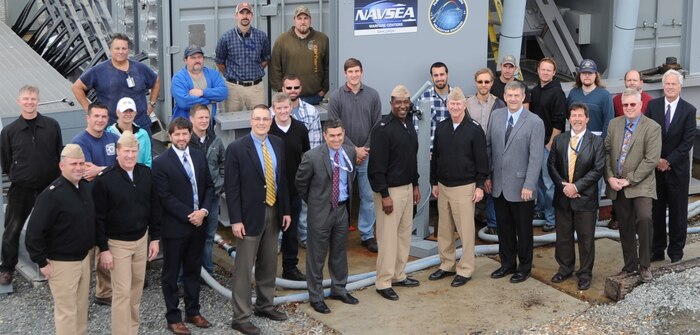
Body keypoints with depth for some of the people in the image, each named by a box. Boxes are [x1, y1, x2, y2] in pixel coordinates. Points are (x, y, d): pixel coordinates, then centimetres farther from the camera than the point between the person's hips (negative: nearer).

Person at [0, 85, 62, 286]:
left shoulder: (52, 126, -2)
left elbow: (60, 155, 4)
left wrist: (56, 179, 1)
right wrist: (19, 176, 0)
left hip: (49, 187, 1)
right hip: (21, 189, -1)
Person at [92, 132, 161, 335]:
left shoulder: (146, 174, -2)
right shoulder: (104, 179, -16)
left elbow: (155, 208, 7)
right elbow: (98, 217, -12)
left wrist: (155, 238, 6)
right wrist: (103, 249, -12)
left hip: (141, 240, 5)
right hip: (117, 243, -5)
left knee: (136, 288, 15)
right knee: (122, 292, -3)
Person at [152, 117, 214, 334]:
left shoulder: (199, 157, 7)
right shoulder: (161, 162, -10)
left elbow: (209, 186, 8)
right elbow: (165, 197, -14)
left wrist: (204, 210, -8)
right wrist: (189, 215, -16)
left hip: (198, 224, 5)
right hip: (174, 227, -5)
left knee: (193, 270, 16)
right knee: (171, 274, 6)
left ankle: (193, 312, 28)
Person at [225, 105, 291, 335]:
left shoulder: (278, 144, 6)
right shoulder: (236, 148, -11)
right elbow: (231, 187, -12)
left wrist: (286, 210, 9)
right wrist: (236, 220, -16)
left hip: (274, 212, 6)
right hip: (250, 215, -6)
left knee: (269, 264, 16)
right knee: (244, 267, -1)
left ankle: (264, 305, 32)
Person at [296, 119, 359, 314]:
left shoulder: (350, 153, -2)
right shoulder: (312, 157, -18)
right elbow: (300, 183, -4)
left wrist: (347, 198, 14)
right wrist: (312, 201, 4)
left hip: (342, 209, 5)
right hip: (321, 210, -5)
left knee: (340, 252, 19)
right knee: (317, 256, 5)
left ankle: (339, 289, 36)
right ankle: (316, 297, 18)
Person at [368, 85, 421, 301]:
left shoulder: (409, 126, 10)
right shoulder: (382, 129, -16)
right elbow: (377, 165, -18)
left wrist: (415, 185, 18)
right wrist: (384, 195, -20)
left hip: (407, 188, 8)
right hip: (390, 190, -8)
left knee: (405, 234, 14)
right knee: (388, 237, -4)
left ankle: (399, 275, 26)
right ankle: (384, 283, 5)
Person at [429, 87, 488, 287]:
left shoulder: (474, 129, -8)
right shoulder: (441, 128, 7)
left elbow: (482, 160, -7)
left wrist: (480, 186, -9)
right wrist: (434, 182, 13)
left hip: (465, 187, -5)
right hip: (443, 187, 5)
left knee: (466, 230, -1)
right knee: (444, 230, 12)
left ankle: (465, 269, 9)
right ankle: (447, 265, 24)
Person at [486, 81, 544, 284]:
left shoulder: (535, 122, -10)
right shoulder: (495, 116, 4)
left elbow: (536, 157, -12)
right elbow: (488, 147, 9)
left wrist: (528, 186, -16)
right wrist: (487, 176, 5)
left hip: (520, 187, -4)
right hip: (498, 185, 4)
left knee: (523, 229, 9)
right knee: (504, 227, 15)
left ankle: (524, 267, 24)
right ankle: (507, 264, 30)